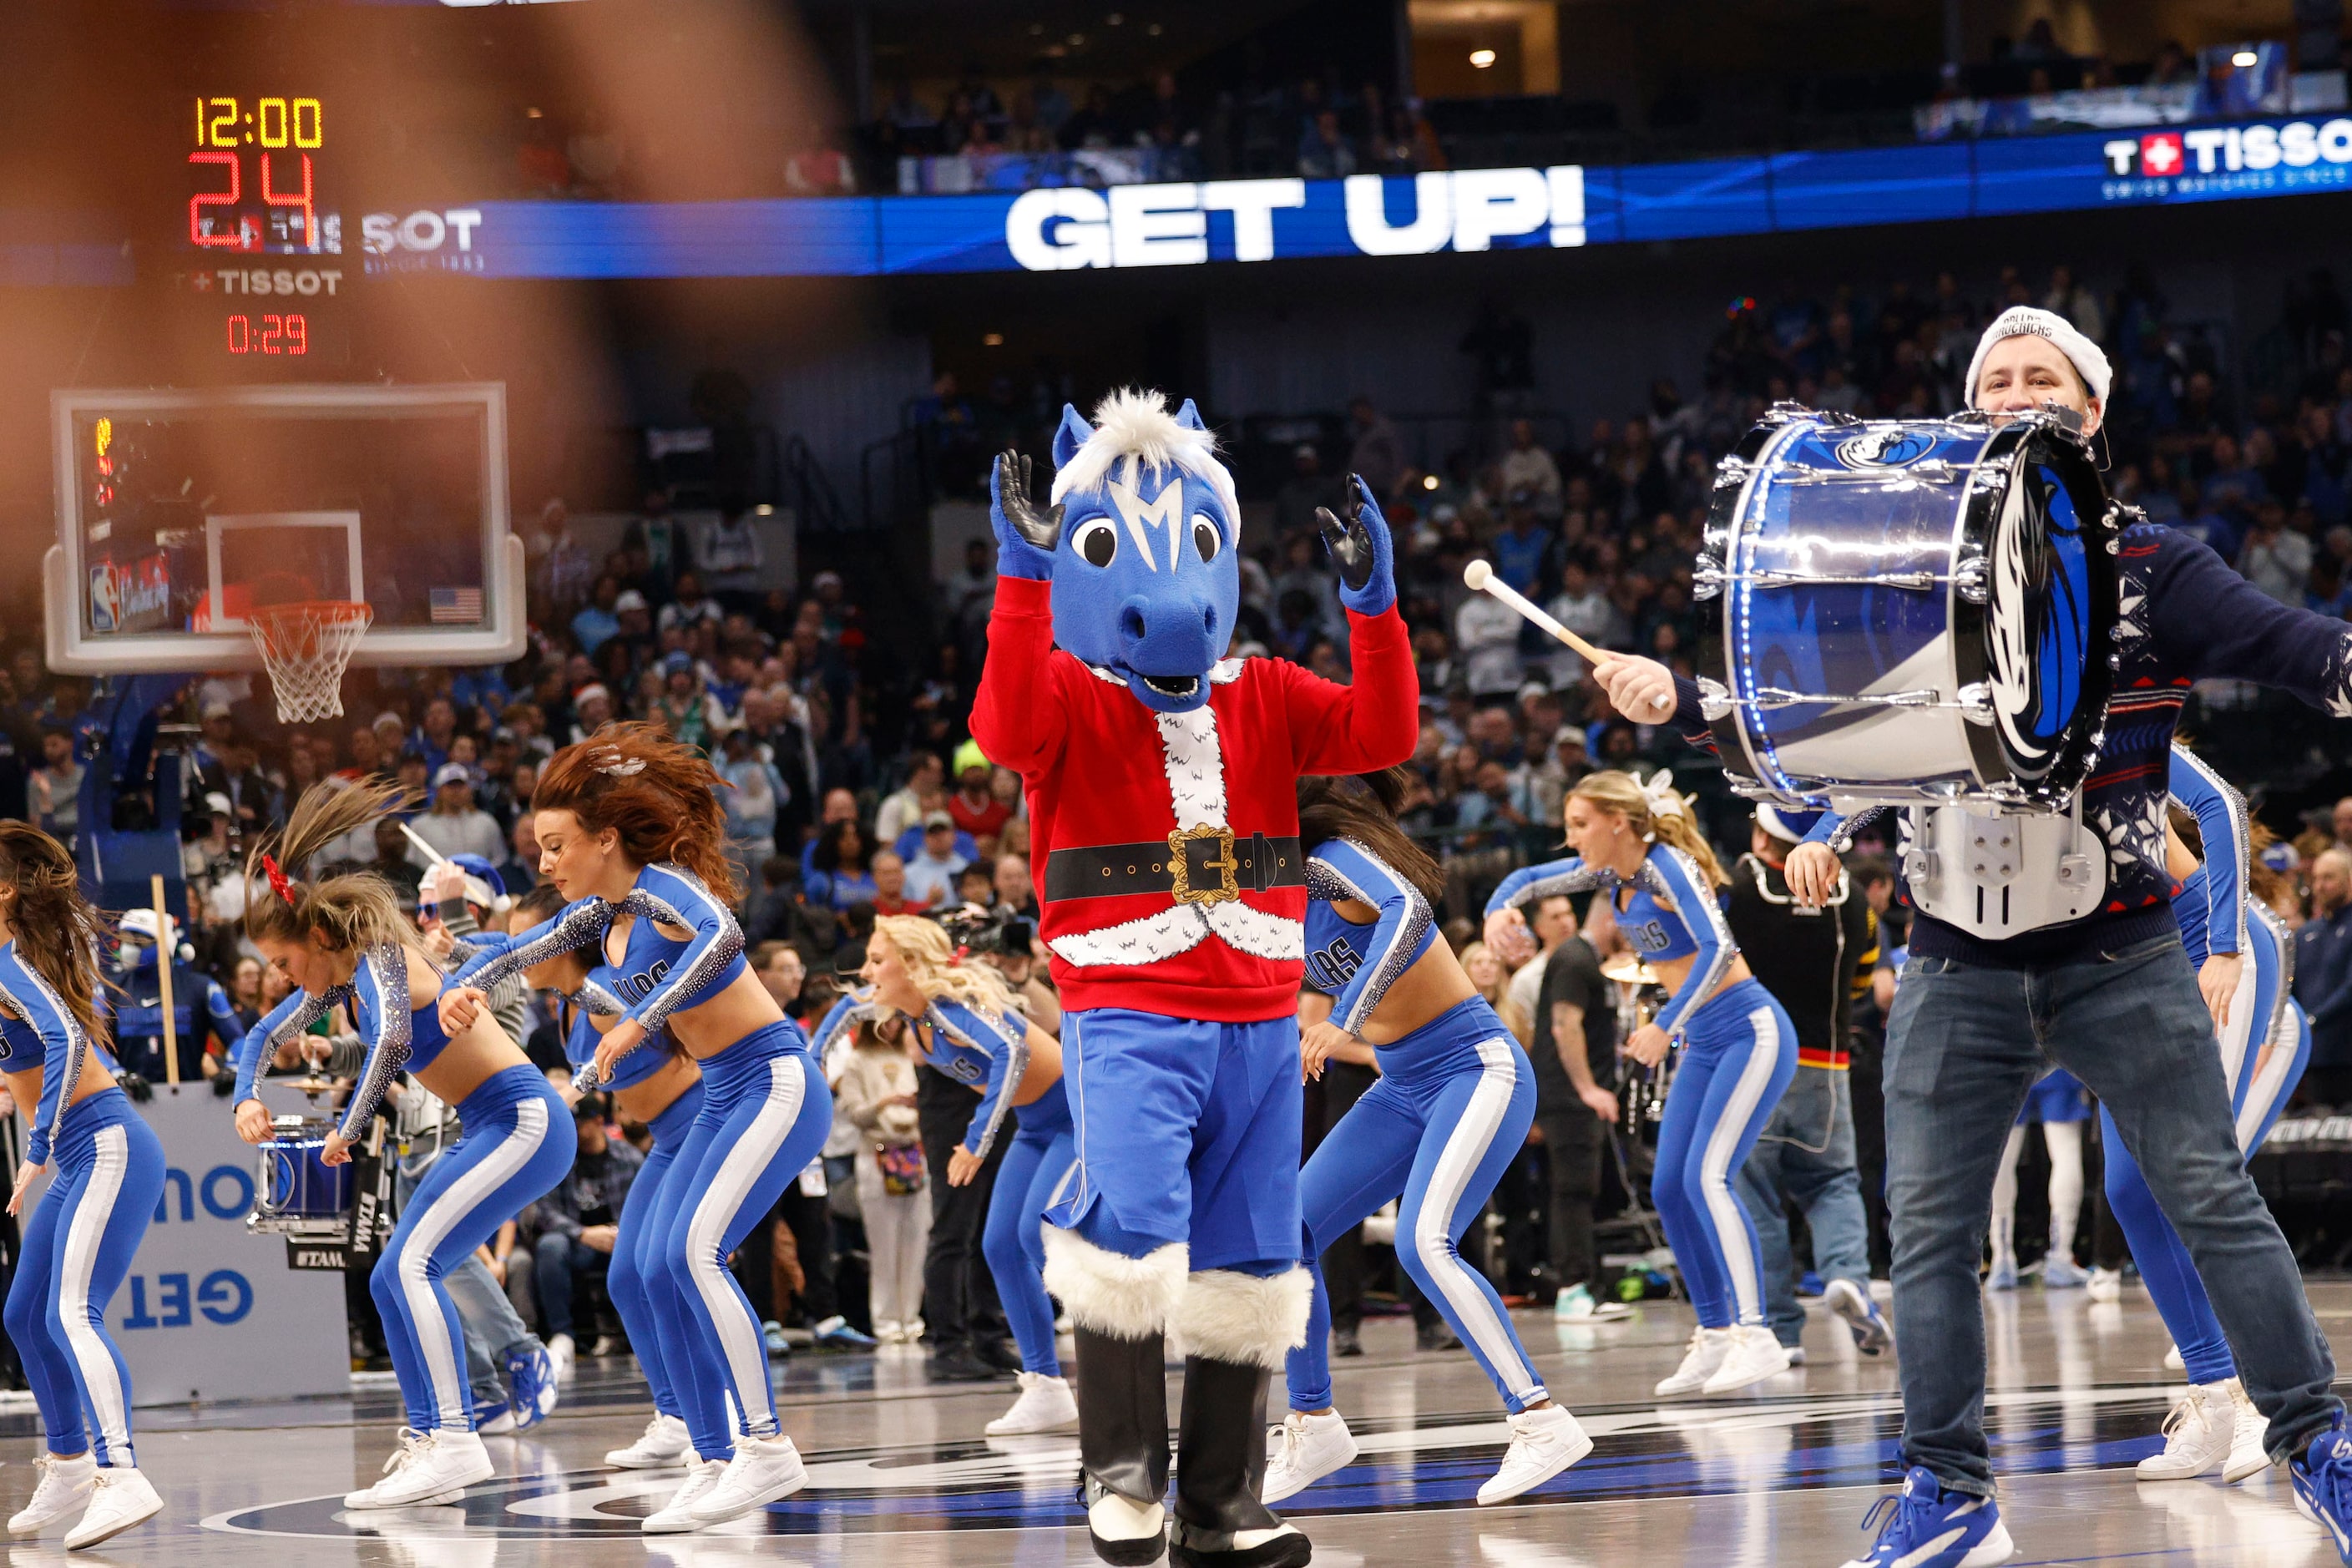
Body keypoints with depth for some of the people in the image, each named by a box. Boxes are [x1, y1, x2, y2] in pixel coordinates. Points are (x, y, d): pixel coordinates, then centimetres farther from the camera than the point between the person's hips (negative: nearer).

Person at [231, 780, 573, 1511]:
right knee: (392, 1281, 15)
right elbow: (266, 1035, 23)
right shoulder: (340, 975, 12)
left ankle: (455, 1441, -32)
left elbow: (392, 1043, -35)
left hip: (524, 1122, -10)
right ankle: (428, 1438, 20)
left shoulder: (379, 958, -16)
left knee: (411, 1265, -23)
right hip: (491, 1130, 10)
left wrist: (348, 1132, -25)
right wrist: (247, 1098, 4)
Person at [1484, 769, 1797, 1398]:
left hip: (1751, 1031, -9)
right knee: (1669, 1189, 4)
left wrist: (1665, 1026, -32)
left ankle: (1757, 1337, -22)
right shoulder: (1611, 871, 6)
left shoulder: (1665, 865, -18)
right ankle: (1715, 1337, 11)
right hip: (1704, 1044, 9)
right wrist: (1499, 909, -7)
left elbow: (1719, 949, -30)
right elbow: (1528, 880, 16)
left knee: (1707, 1176, -20)